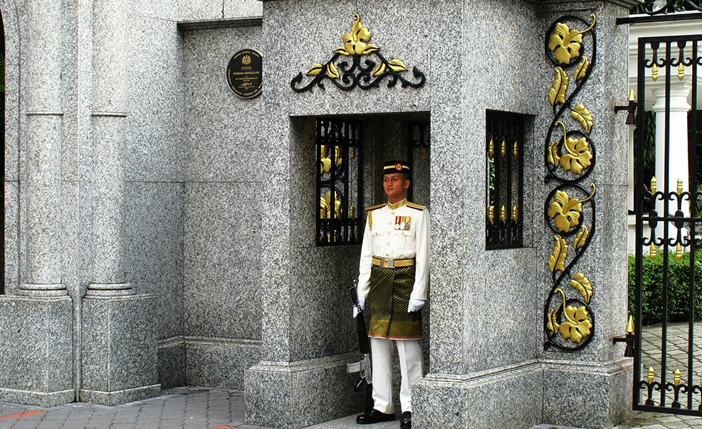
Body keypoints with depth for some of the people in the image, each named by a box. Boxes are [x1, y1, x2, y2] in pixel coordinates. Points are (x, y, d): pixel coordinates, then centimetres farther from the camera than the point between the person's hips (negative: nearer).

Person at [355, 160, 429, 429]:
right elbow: (366, 255, 15)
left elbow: (423, 256, -5)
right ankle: (382, 406, 13)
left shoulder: (418, 214, -1)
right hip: (379, 281, 5)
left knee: (408, 348, -3)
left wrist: (418, 293, -11)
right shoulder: (374, 214, 13)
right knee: (378, 344, 6)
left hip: (405, 280, -5)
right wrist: (362, 290, 9)